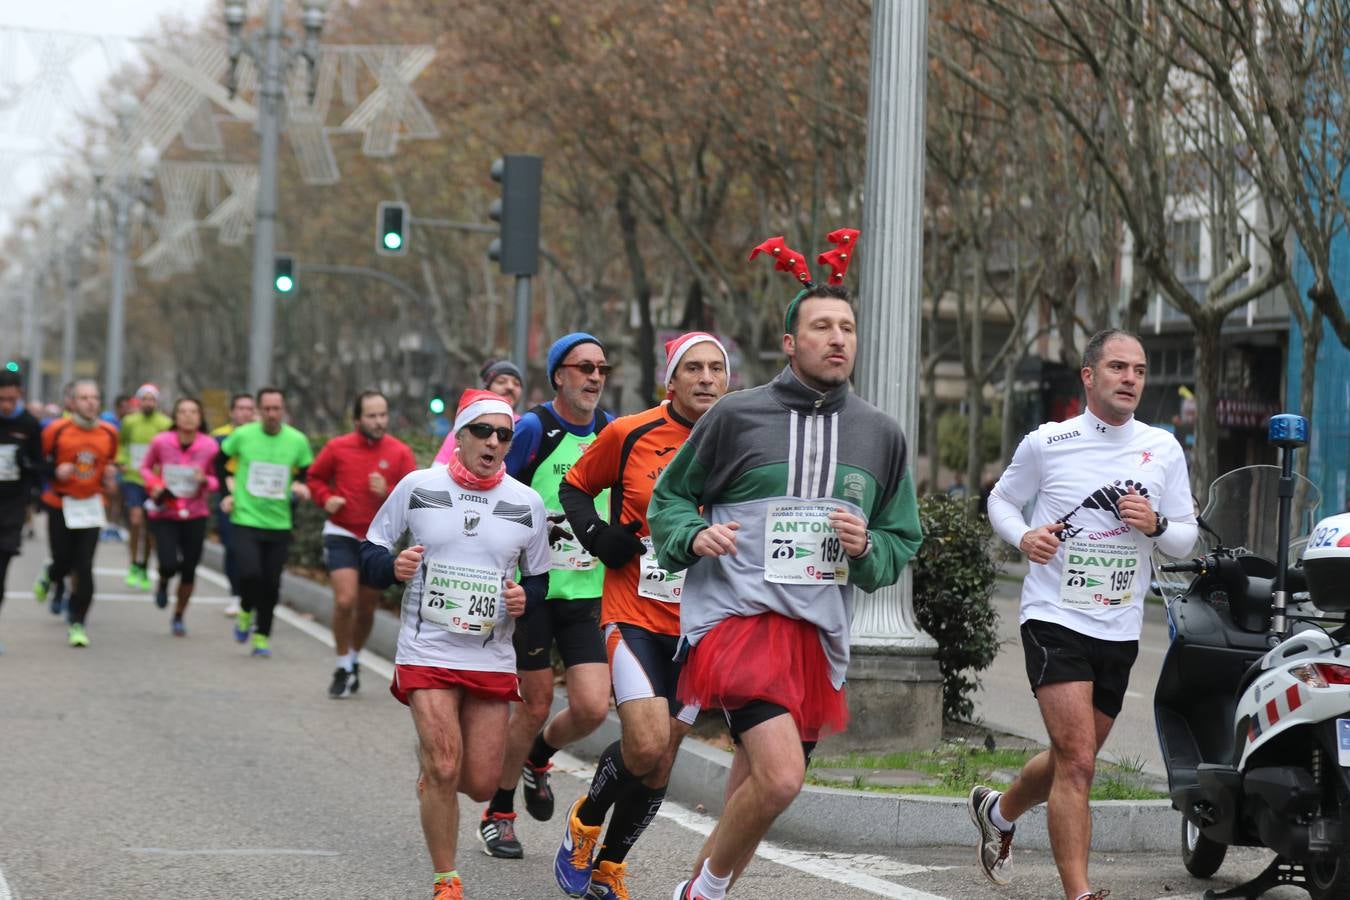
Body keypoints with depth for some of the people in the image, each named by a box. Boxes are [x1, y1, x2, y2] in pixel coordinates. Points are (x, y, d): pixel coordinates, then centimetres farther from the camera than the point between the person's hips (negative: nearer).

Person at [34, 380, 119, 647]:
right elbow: (37, 462, -3)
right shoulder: (57, 430, -10)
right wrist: (55, 471, -21)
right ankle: (49, 579, 41)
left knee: (84, 568, -6)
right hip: (60, 504, -2)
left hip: (91, 506, 2)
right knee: (63, 561, 3)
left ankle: (77, 624, 3)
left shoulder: (108, 433, 2)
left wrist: (109, 477, -2)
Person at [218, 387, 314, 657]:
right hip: (246, 520, -2)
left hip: (279, 523, 2)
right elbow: (219, 462, 13)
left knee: (271, 584, 3)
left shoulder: (298, 441, -1)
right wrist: (228, 491, 4)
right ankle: (245, 612, 15)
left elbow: (306, 473, 14)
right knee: (250, 573, -17)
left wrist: (300, 486, -8)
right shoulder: (242, 435, -3)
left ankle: (262, 636, 19)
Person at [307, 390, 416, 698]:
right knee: (345, 600, -17)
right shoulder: (338, 448, -4)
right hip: (342, 536, -2)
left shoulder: (400, 453, -3)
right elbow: (314, 477, 12)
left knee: (366, 608, 12)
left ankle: (354, 660, 37)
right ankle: (343, 668, -2)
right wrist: (325, 498, -7)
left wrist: (388, 492, -22)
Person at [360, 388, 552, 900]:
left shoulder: (526, 504, 1)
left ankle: (433, 761, 39)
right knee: (444, 769, -16)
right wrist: (393, 567, -18)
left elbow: (539, 578, 12)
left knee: (481, 784, 2)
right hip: (426, 652, -2)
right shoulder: (417, 487, -3)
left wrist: (526, 597, -10)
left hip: (492, 659, 2)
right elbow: (370, 554, 5)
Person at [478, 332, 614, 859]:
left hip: (587, 593, 4)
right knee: (535, 706, 1)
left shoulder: (612, 431, 7)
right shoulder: (534, 428, -8)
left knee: (592, 707, -7)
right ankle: (498, 815, 21)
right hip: (532, 587, -4)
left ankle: (538, 757, 27)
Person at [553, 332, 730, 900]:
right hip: (634, 614, -3)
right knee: (646, 745, -18)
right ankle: (584, 823, 12)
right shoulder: (629, 435, -4)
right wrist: (597, 537, -6)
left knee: (660, 761, 5)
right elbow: (575, 487, 11)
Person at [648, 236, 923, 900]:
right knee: (780, 776, -22)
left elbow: (902, 542, 20)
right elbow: (668, 497, 11)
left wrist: (867, 549, -3)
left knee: (759, 784, 11)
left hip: (819, 633, 5)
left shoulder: (881, 435, 11)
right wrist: (695, 536, -11)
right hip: (736, 615, -5)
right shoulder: (738, 416, 0)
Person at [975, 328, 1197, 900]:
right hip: (1055, 618, -5)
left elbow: (1185, 540, 11)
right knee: (1077, 762, -17)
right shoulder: (1046, 443, -2)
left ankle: (998, 812, 47)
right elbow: (1001, 500, 12)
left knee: (1070, 762, 18)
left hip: (1120, 629, 5)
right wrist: (1023, 537, -9)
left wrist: (1155, 525, -12)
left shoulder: (1163, 450, 6)